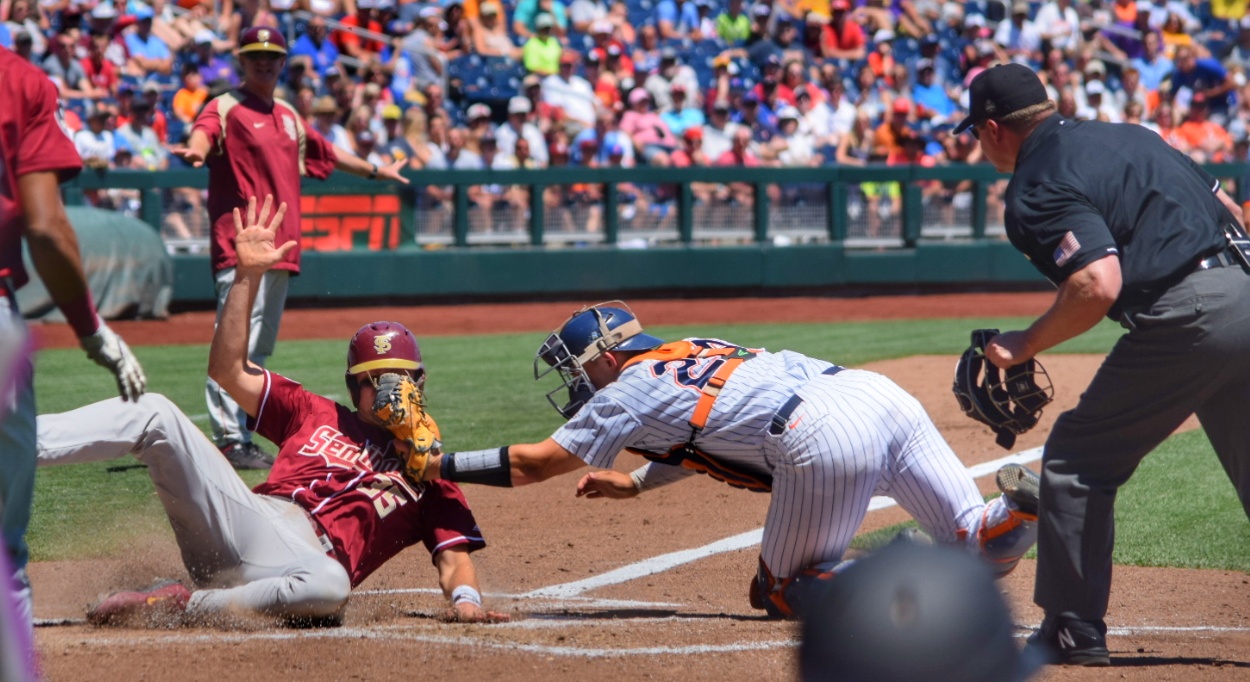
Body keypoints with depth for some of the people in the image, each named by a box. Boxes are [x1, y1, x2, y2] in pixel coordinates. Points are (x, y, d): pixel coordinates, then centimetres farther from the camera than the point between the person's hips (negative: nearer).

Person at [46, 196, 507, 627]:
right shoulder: (315, 415, 27)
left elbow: (453, 556, 12)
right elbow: (228, 369, 18)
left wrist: (465, 599, -12)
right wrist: (248, 275, 9)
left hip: (307, 557, -3)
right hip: (239, 516, 3)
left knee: (330, 586, -43)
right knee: (156, 413, -11)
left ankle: (183, 607, -28)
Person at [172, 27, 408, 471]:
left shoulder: (289, 117, 20)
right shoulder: (225, 109, -4)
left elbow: (324, 151, 35)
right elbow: (205, 131, -26)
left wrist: (374, 171, 46)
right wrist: (196, 150, -51)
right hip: (241, 248, -8)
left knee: (259, 350, 11)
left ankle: (244, 439, 16)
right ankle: (229, 441, -16)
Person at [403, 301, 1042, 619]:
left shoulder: (630, 390, 11)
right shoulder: (696, 349, 32)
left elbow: (533, 464, 16)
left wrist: (439, 465, 26)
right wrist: (635, 482, 51)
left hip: (823, 437, -8)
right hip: (880, 391, 8)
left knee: (780, 591, 7)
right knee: (979, 545, 11)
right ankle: (1014, 508, -23)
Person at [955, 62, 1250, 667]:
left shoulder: (1037, 186, -5)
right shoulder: (1128, 135, 21)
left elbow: (1098, 283, -20)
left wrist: (1025, 345, -7)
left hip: (1185, 317, -8)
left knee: (1078, 462, 7)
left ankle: (1073, 633, 11)